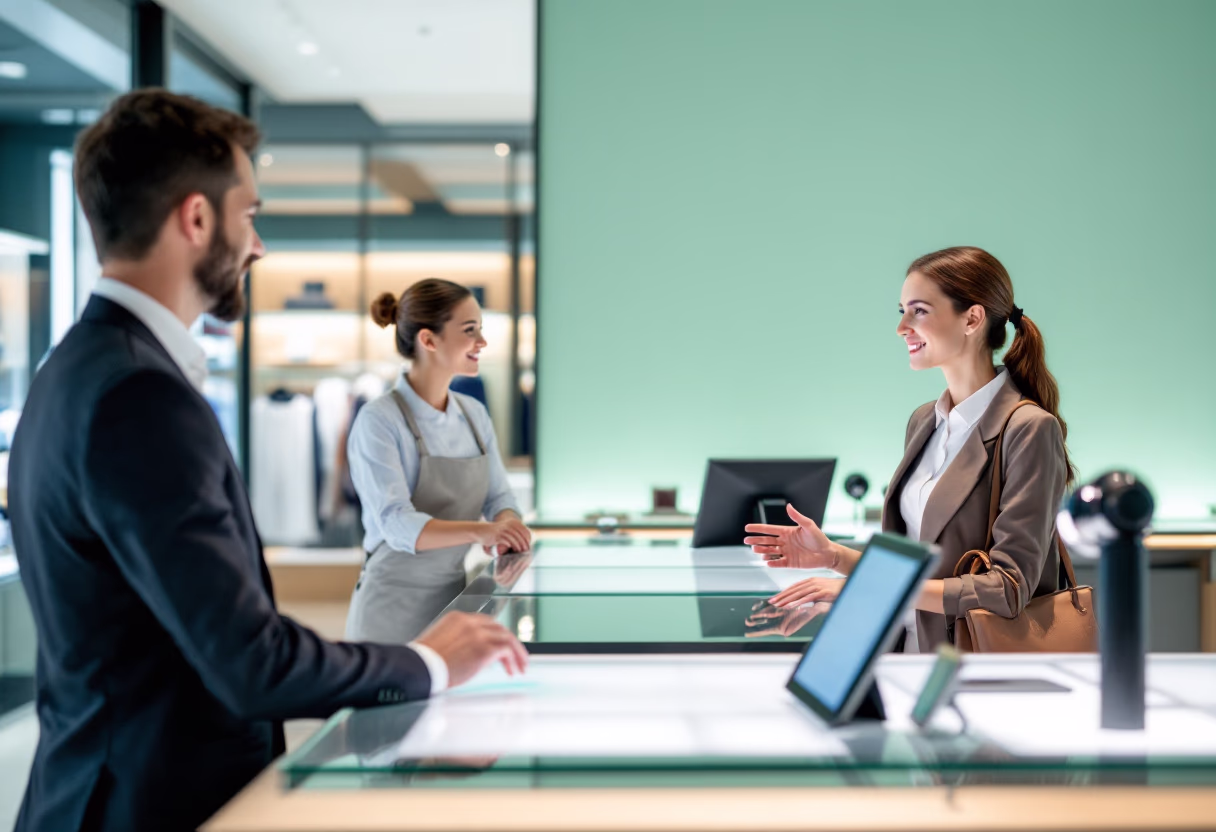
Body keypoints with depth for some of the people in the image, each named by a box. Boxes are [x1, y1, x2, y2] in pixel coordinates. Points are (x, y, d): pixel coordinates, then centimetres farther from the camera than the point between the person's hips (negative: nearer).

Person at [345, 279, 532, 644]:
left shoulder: (474, 414, 6)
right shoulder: (379, 421, -15)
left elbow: (499, 495, 8)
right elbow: (397, 524, -25)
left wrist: (503, 526, -15)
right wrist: (478, 531, -38)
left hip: (454, 599, 6)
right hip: (395, 609, -6)